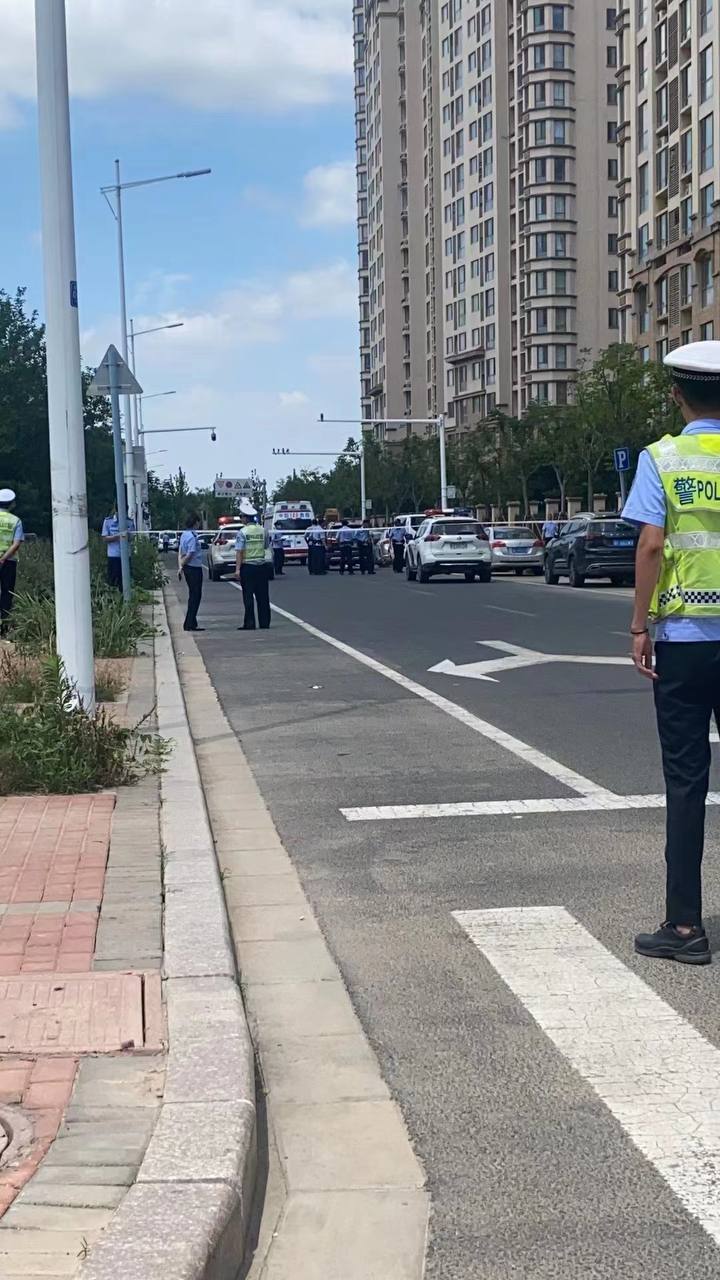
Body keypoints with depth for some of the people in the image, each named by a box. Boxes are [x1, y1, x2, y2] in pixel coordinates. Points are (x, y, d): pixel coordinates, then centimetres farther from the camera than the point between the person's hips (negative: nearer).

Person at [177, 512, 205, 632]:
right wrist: (182, 565, -5)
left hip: (188, 568, 9)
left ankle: (191, 623, 22)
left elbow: (180, 553, 9)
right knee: (195, 596, -2)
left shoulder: (184, 534, 9)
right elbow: (190, 555, -19)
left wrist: (180, 567, 4)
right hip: (194, 568, -9)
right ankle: (190, 624, -1)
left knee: (193, 595, 17)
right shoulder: (193, 536, -19)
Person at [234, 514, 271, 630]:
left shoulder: (242, 532, -10)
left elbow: (239, 552, -14)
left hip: (247, 566, -4)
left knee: (248, 596, 1)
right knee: (263, 596, 9)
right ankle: (264, 623, 11)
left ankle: (250, 624, -1)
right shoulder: (263, 531, 3)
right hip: (261, 566, 4)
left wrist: (237, 569, -15)